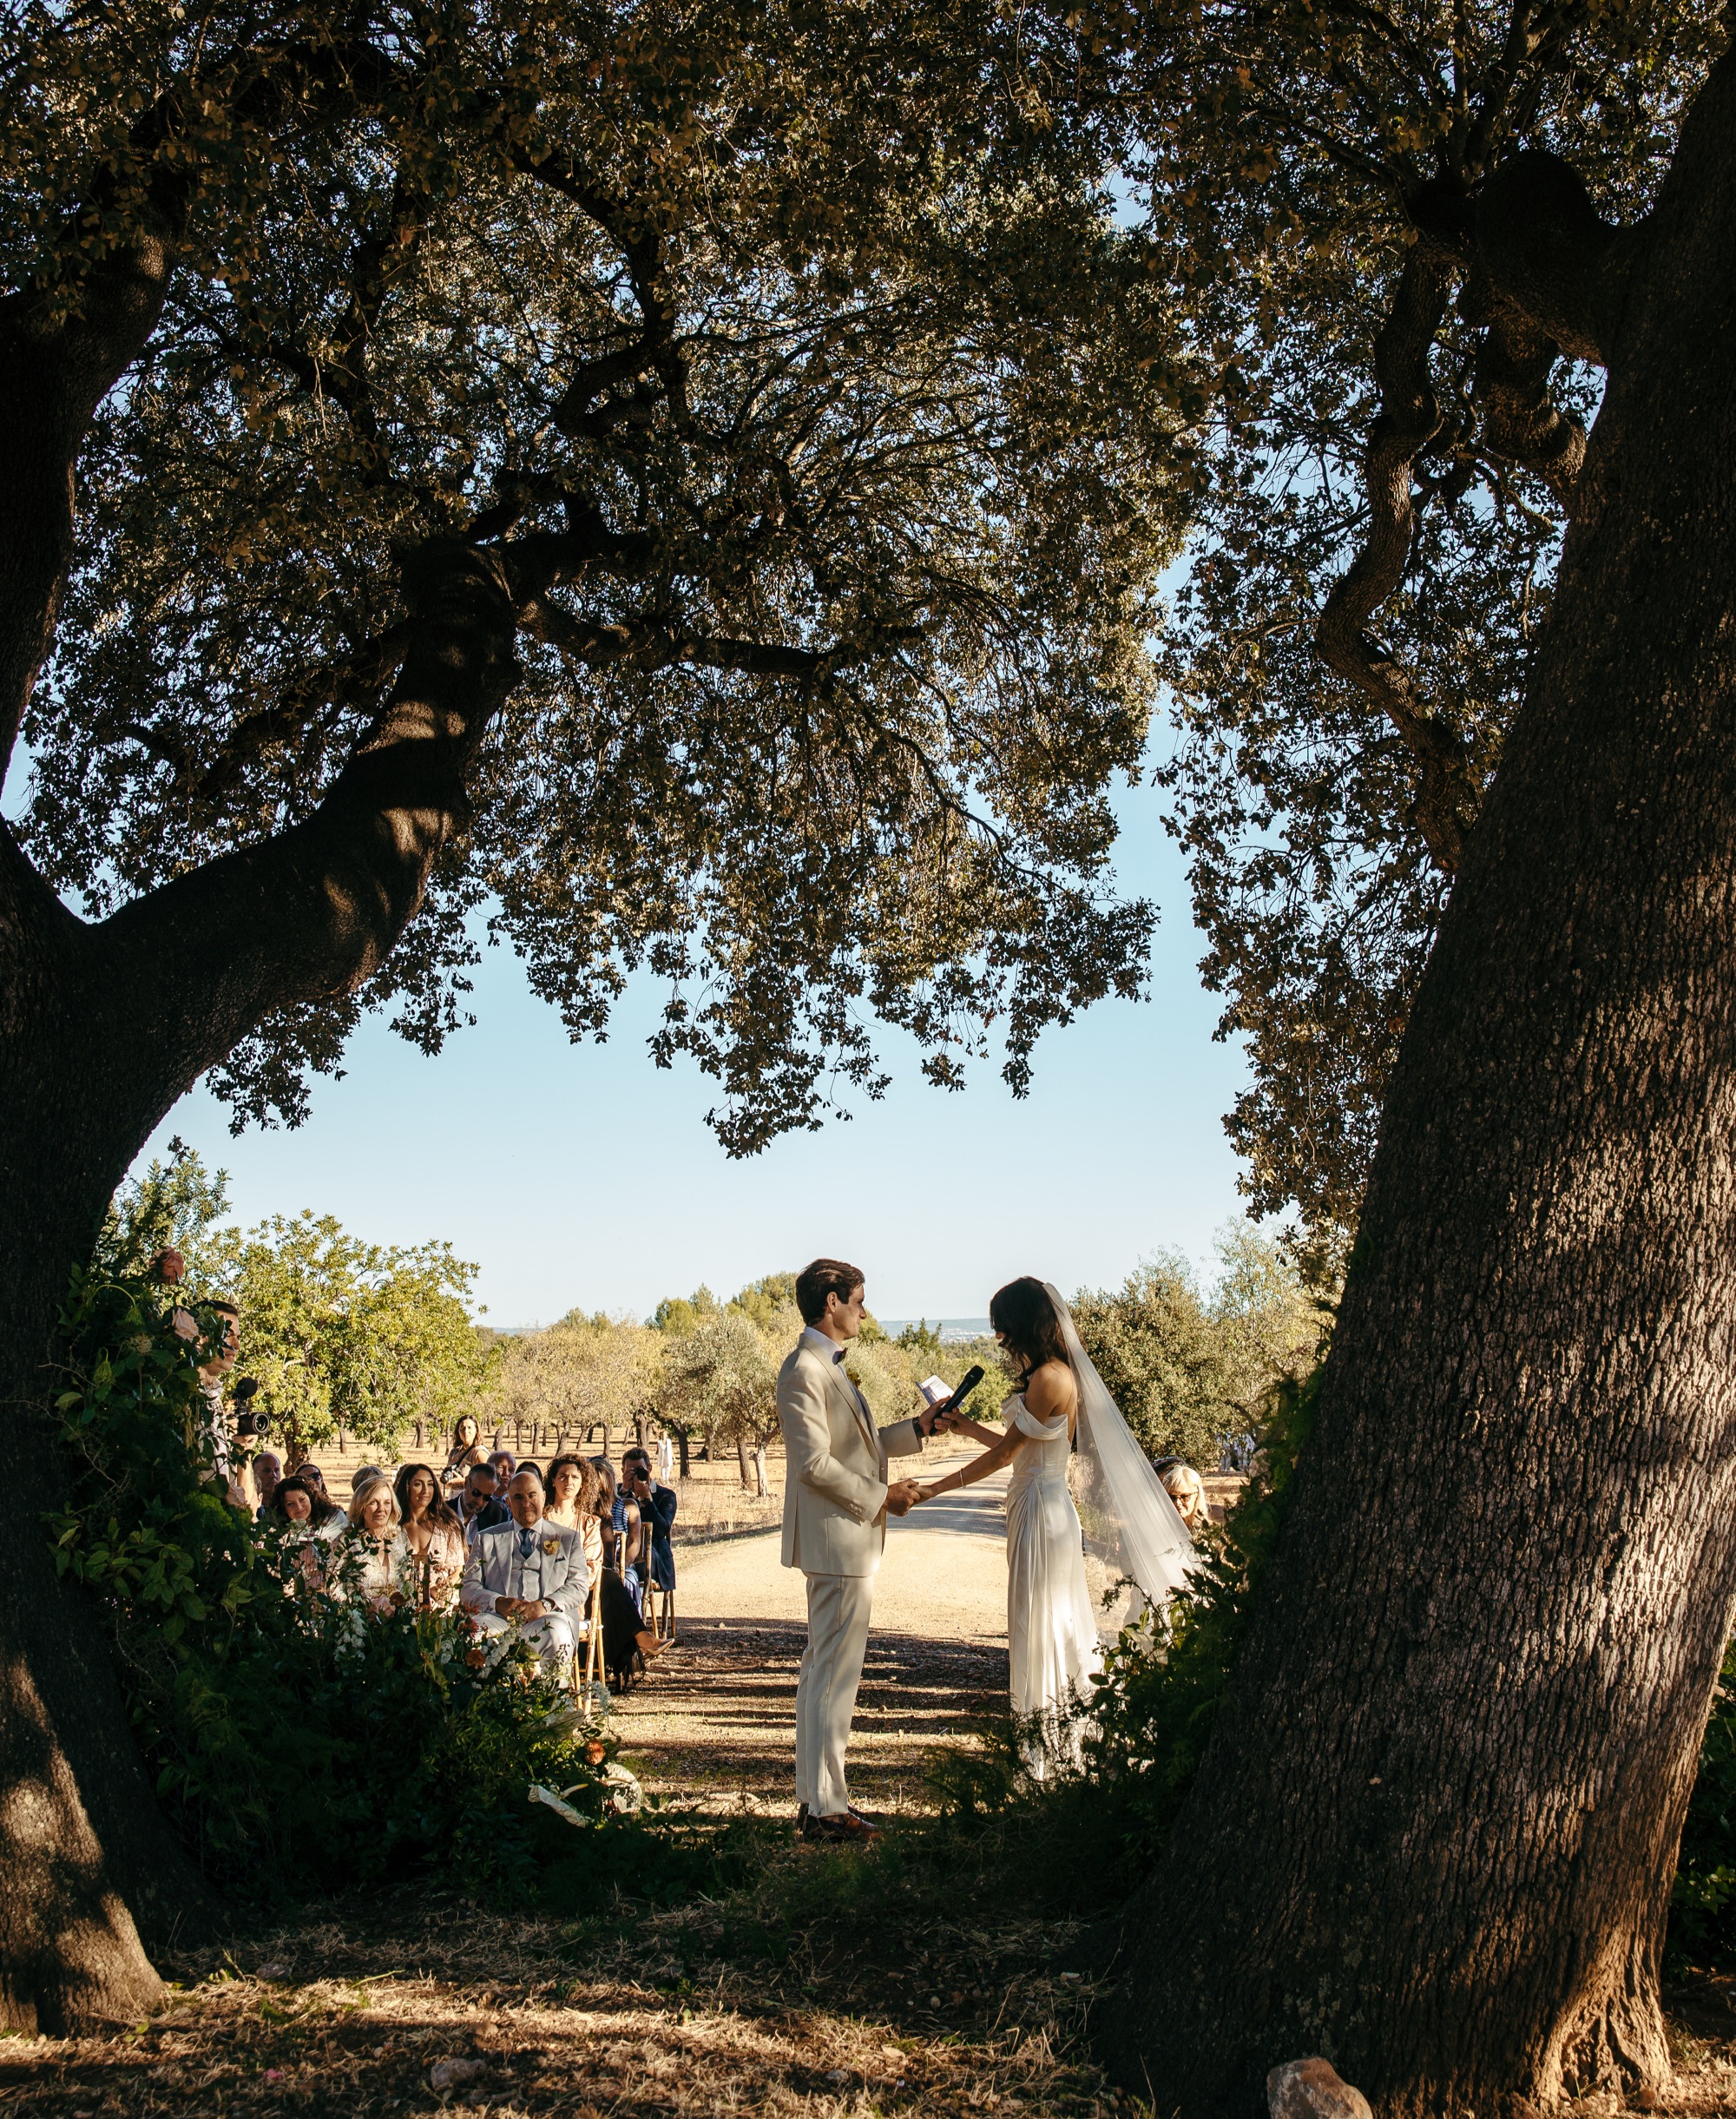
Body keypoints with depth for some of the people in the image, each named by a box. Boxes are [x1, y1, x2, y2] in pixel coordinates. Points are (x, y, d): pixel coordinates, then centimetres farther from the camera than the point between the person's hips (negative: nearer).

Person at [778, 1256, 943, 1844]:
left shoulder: (827, 1367, 16)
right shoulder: (804, 1371, -17)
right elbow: (816, 1464, -21)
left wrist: (919, 1427, 16)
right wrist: (882, 1496, -14)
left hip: (847, 1540, 11)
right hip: (838, 1540, -11)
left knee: (822, 1670, 15)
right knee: (834, 1674, -5)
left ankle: (814, 1798, 23)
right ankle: (825, 1810, 2)